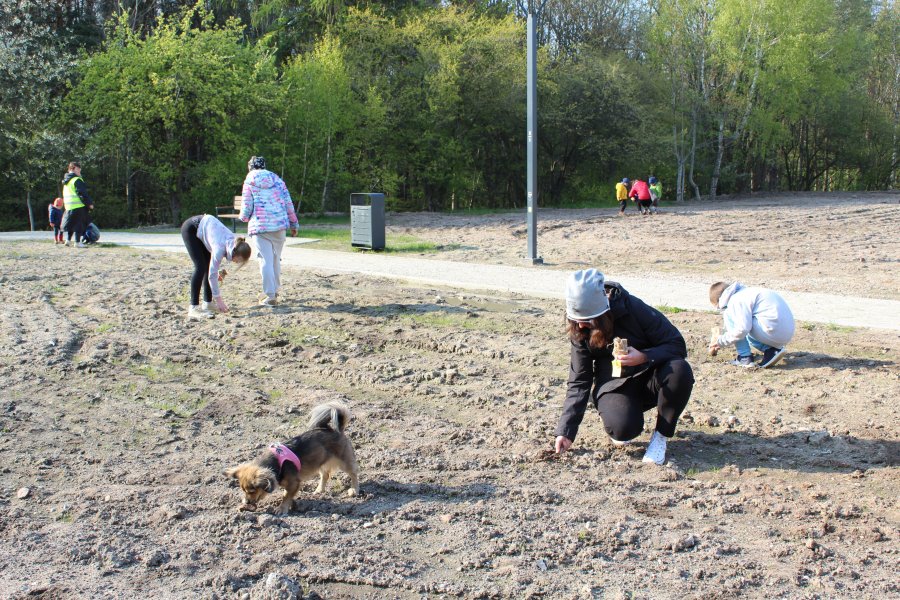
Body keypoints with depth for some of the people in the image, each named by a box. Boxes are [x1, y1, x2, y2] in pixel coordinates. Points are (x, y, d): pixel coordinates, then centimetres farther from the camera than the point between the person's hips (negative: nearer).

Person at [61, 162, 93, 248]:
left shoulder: (66, 182, 17)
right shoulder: (77, 180, -12)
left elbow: (65, 195, 24)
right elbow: (82, 193, -18)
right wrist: (89, 203, -13)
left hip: (69, 206, 9)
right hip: (79, 205, -9)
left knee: (71, 223, 19)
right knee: (79, 224, -4)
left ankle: (68, 240, 22)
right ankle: (77, 242, -3)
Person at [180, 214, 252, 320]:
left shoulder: (234, 243, -13)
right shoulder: (220, 247, -34)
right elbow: (212, 275, -27)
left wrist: (223, 272, -3)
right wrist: (218, 300, -22)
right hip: (190, 229, -8)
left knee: (209, 267, 5)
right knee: (201, 267, -16)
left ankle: (207, 303, 14)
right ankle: (193, 308, -17)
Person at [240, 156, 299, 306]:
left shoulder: (249, 182, 2)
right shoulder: (276, 179, 10)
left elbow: (247, 205, -1)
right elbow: (288, 202, 8)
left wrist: (244, 217, 22)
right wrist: (294, 223, 15)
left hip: (260, 225, -3)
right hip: (279, 225, 4)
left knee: (266, 260, -3)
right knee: (276, 258, 17)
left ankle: (270, 296, -6)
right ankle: (275, 290, 29)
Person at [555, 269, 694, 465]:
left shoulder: (633, 309, -20)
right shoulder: (579, 332, -10)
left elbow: (677, 345, -15)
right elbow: (578, 383, -6)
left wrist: (644, 357, -33)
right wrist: (565, 432, -13)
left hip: (649, 379, 0)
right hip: (614, 387, 0)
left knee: (679, 370, -33)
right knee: (622, 427, -33)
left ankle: (661, 435, -11)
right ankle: (625, 428, 7)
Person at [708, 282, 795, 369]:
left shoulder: (737, 300, -9)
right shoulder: (744, 294, 23)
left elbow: (742, 330, -20)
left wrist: (720, 342, -5)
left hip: (774, 331, -10)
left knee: (729, 315, -4)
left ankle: (745, 358, -4)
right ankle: (771, 351, 9)